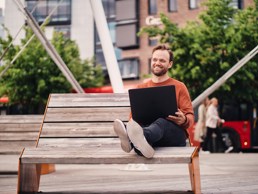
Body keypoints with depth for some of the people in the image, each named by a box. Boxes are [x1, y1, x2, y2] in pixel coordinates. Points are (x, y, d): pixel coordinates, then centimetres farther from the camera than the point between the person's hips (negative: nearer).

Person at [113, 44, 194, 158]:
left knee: (161, 122, -38)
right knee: (136, 126, -34)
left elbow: (190, 116, 8)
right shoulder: (141, 88, 22)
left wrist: (184, 120, -19)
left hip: (175, 136, -2)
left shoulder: (179, 87, 14)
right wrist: (133, 122, -10)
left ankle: (132, 141, -71)